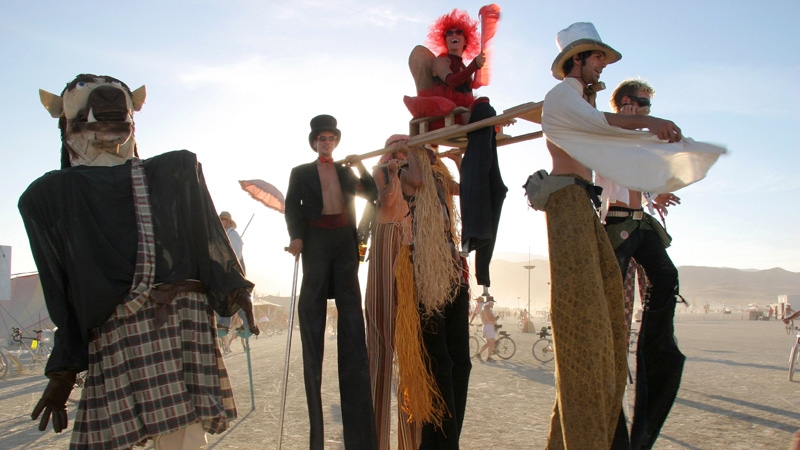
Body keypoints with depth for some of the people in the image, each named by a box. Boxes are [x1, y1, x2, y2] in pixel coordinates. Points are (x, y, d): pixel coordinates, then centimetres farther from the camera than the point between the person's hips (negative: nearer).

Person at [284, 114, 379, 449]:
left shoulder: (346, 171, 22)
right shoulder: (301, 172, 14)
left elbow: (371, 194, 14)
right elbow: (292, 206, 0)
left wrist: (361, 168, 2)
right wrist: (295, 236, -17)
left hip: (344, 239, 3)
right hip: (316, 239, -2)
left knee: (350, 309, -4)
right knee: (312, 304, -10)